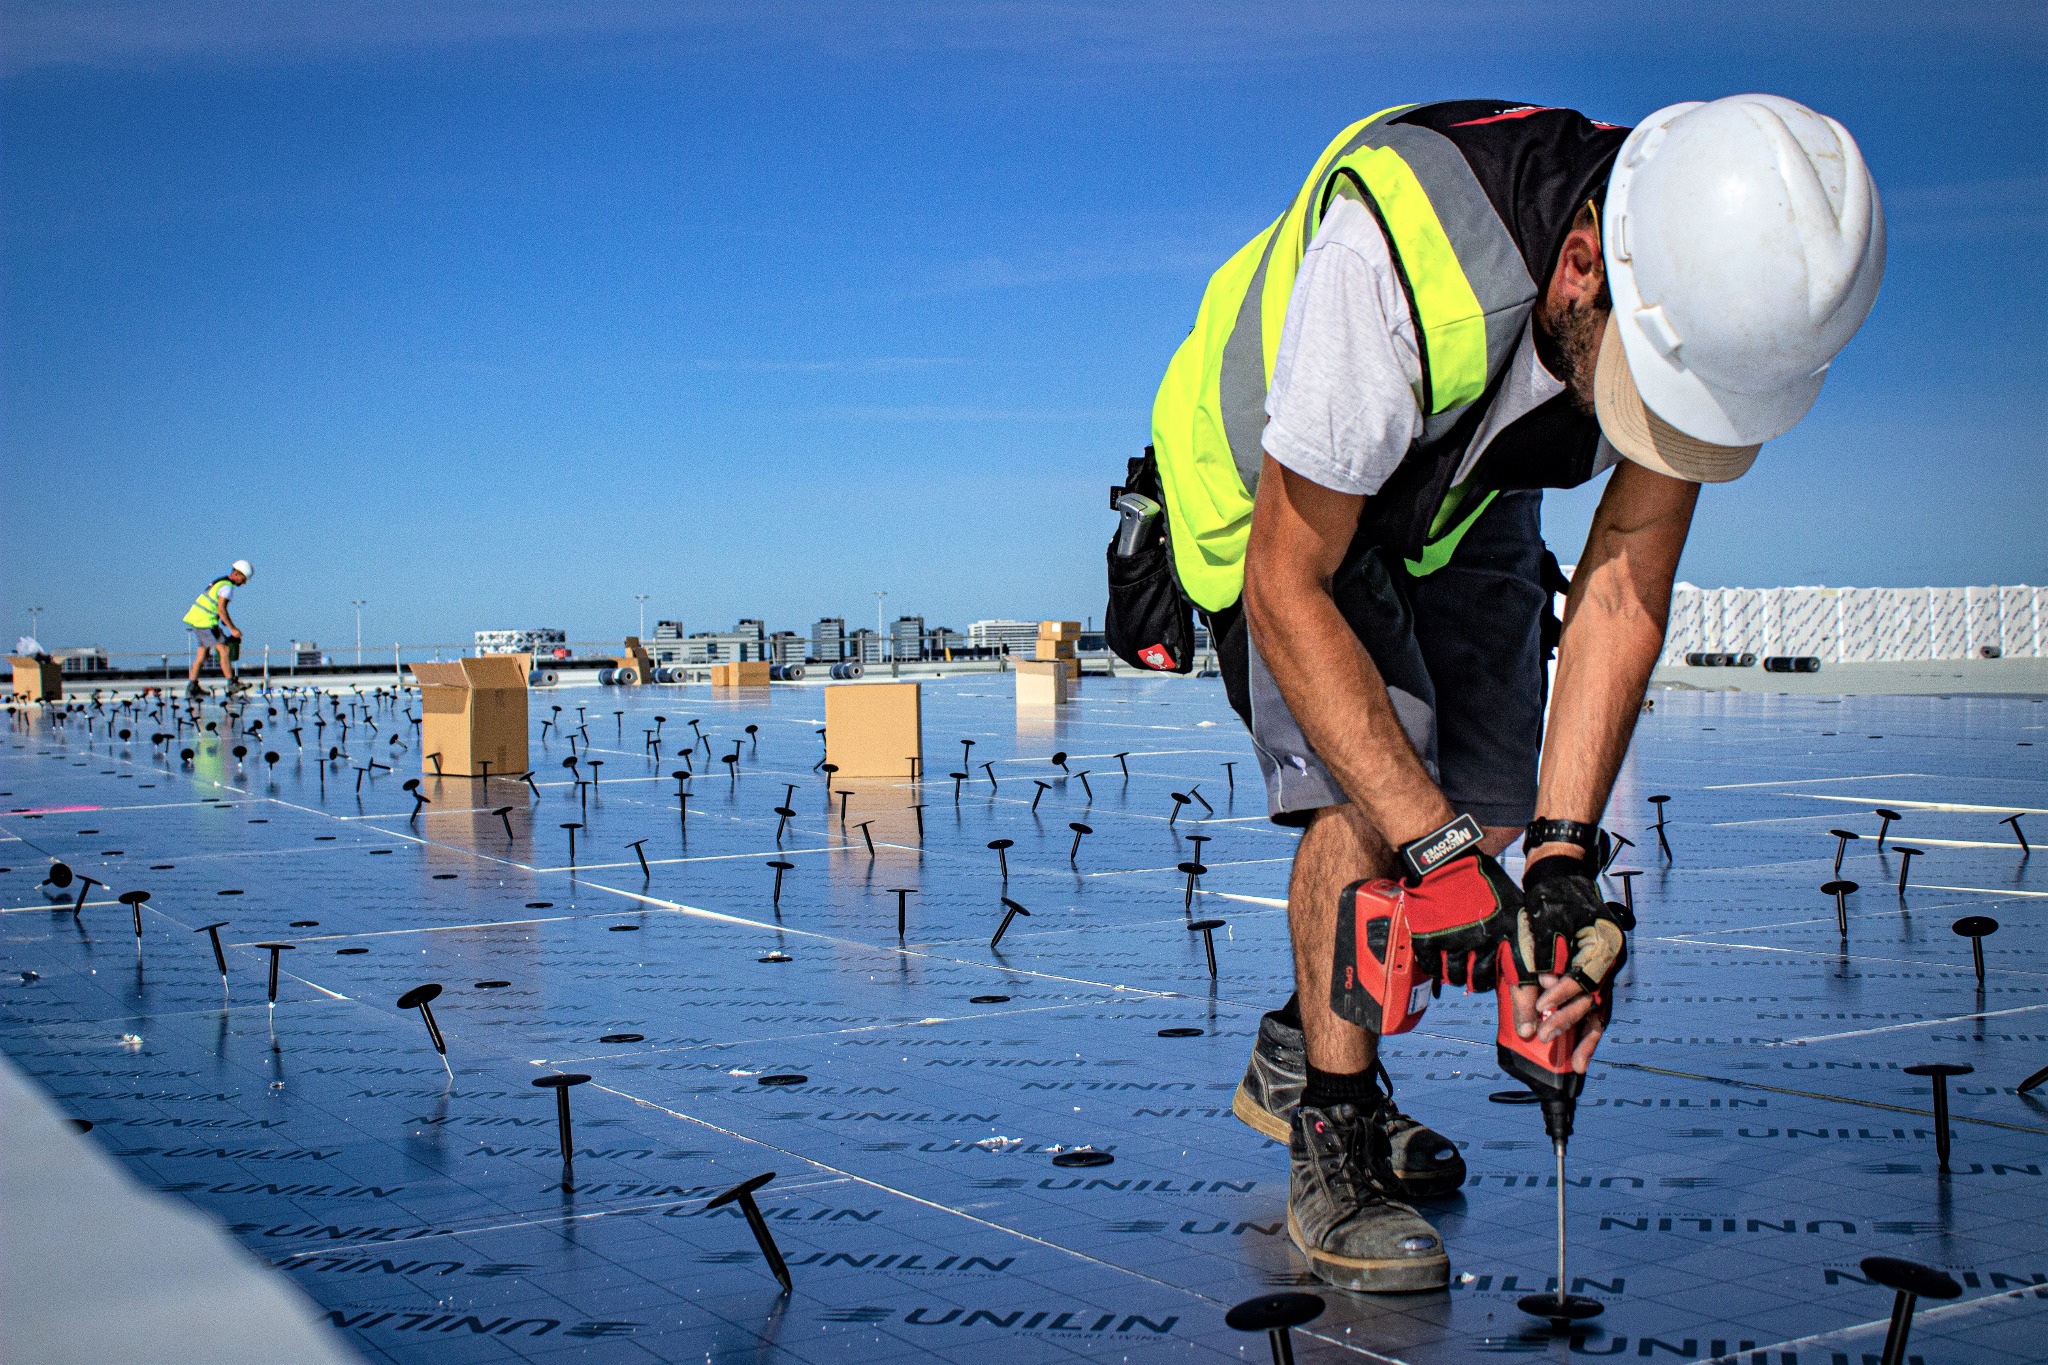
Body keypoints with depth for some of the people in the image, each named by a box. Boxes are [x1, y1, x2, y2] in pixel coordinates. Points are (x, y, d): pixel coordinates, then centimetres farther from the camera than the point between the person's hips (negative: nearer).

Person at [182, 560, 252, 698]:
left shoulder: (221, 582, 17)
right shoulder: (227, 586, -14)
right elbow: (221, 610, -21)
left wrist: (232, 626, 23)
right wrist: (233, 629, -18)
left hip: (196, 618, 10)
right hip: (206, 622, -10)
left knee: (202, 654, 11)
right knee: (224, 650, -5)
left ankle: (192, 687, 9)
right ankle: (232, 684, -3)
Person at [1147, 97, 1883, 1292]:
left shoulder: (1723, 301, -29)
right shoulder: (1391, 257, -44)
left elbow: (1625, 589, -23)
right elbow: (1286, 588, -36)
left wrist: (1563, 847, -32)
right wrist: (1432, 846, -40)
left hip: (1463, 496, 5)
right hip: (1270, 495, -5)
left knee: (1484, 807, -2)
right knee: (1369, 792, -23)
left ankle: (1302, 1055, 22)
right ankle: (1332, 1144, -6)